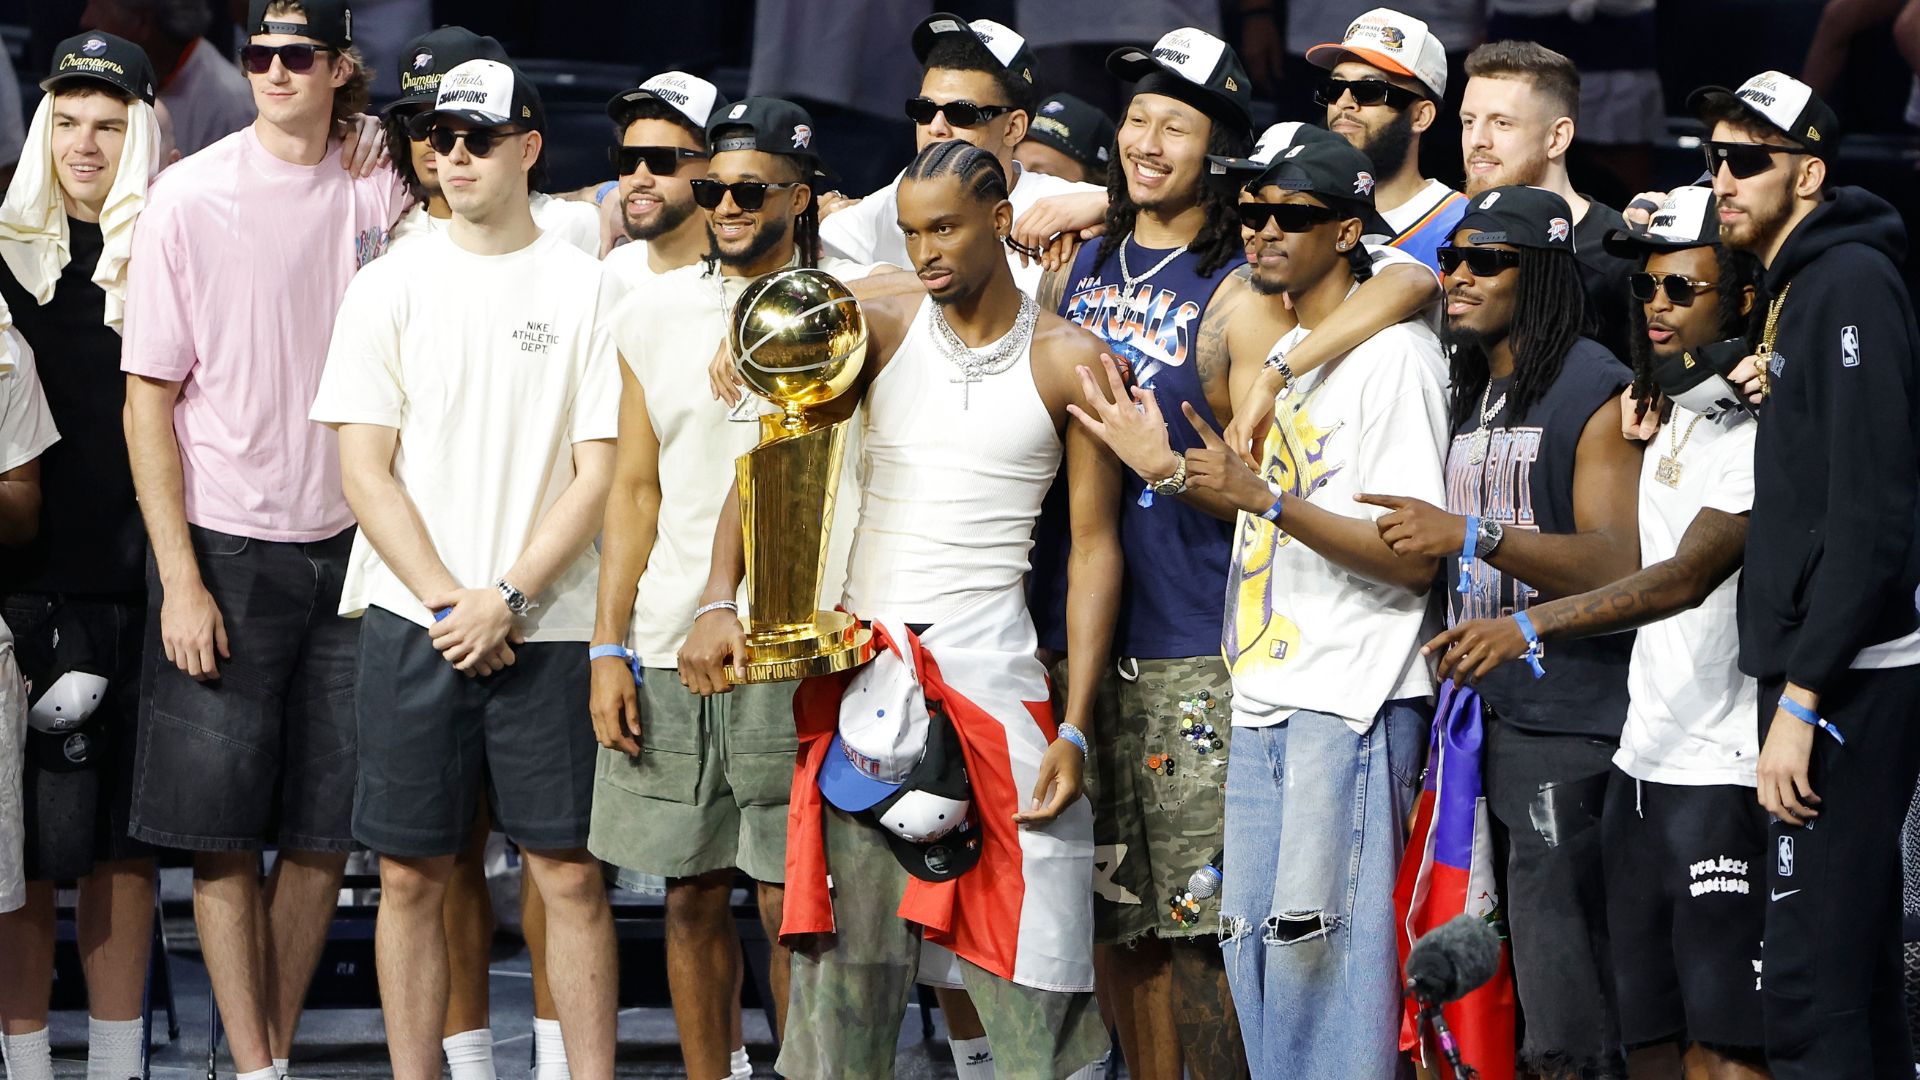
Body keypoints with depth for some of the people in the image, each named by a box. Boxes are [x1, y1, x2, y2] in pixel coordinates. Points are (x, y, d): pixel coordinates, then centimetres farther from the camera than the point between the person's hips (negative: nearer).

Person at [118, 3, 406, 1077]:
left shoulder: (380, 194, 4)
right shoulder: (189, 196, -5)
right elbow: (149, 402, -4)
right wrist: (181, 579, -10)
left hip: (347, 546, 3)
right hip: (225, 547, -3)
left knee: (326, 829, 4)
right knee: (226, 833, -2)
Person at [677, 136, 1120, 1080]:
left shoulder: (1069, 361, 2)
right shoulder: (880, 330, 6)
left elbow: (1095, 545, 2)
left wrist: (1075, 728, -6)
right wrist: (718, 601, -17)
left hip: (990, 666, -2)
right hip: (863, 664, 2)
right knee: (842, 945, 3)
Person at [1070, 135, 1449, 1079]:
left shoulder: (1393, 354, -10)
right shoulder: (1279, 350, 19)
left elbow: (1414, 558, -16)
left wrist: (1263, 497, -22)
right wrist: (1170, 471, 13)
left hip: (1354, 704, -9)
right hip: (1265, 699, 9)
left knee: (1325, 949, -10)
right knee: (1253, 941, 8)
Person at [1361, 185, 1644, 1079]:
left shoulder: (1596, 392, -7)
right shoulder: (1465, 394, 20)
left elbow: (1618, 564, -18)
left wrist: (1472, 536, -25)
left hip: (1564, 726, -8)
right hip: (1472, 712, 9)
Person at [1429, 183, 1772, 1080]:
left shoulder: (1760, 429, -12)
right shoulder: (1669, 418, 18)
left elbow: (1689, 575, -22)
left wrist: (1530, 626, -32)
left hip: (1722, 774, -9)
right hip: (1644, 763, 9)